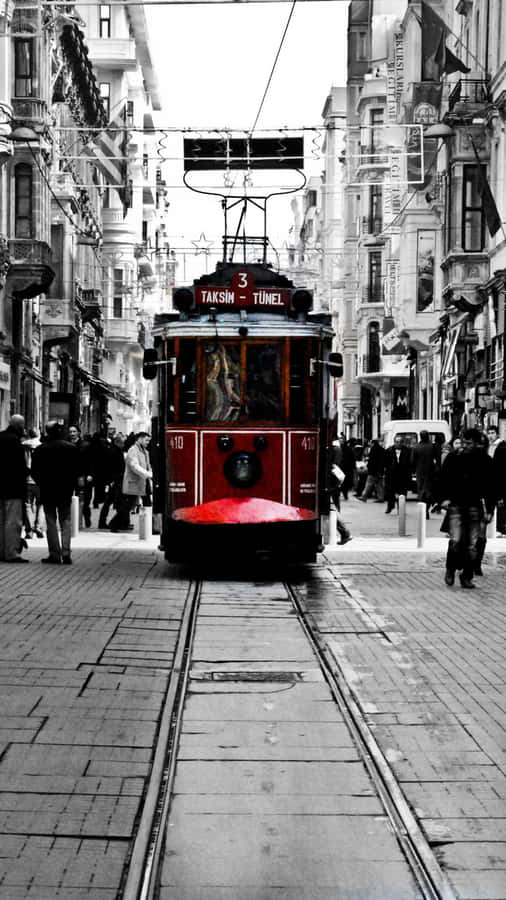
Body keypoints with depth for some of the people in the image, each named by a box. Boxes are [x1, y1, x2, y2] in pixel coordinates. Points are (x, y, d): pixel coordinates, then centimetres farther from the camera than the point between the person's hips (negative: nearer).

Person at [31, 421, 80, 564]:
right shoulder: (72, 448, -2)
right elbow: (77, 470, 1)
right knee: (65, 522, 8)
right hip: (66, 492, 2)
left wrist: (42, 484, 11)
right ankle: (66, 553, -1)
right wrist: (71, 486, 10)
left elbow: (34, 472, -3)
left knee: (51, 522, 4)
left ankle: (54, 554, 1)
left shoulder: (40, 450, -7)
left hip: (47, 491, -2)